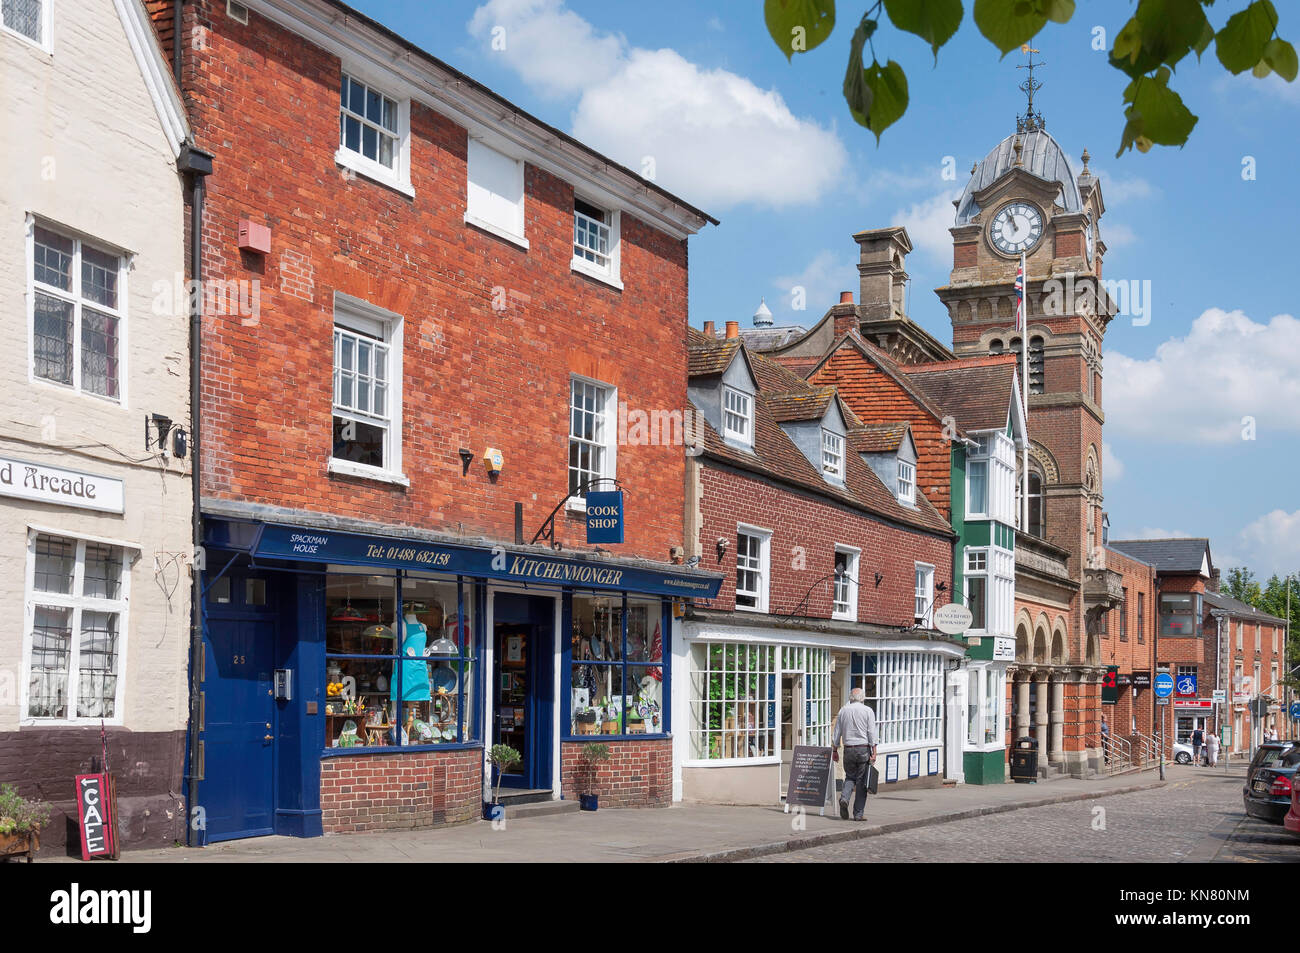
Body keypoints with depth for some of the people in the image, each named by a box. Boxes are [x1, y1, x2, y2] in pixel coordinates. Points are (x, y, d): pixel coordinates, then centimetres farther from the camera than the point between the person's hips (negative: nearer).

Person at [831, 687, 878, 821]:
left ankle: (844, 797, -11)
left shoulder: (843, 711, 7)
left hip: (848, 749, 2)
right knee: (861, 782, 3)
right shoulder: (868, 711, -1)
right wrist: (874, 752, -6)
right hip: (864, 749, -2)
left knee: (850, 777, 17)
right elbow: (872, 733, -6)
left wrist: (834, 750, 16)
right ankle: (858, 814, 4)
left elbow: (837, 733, 9)